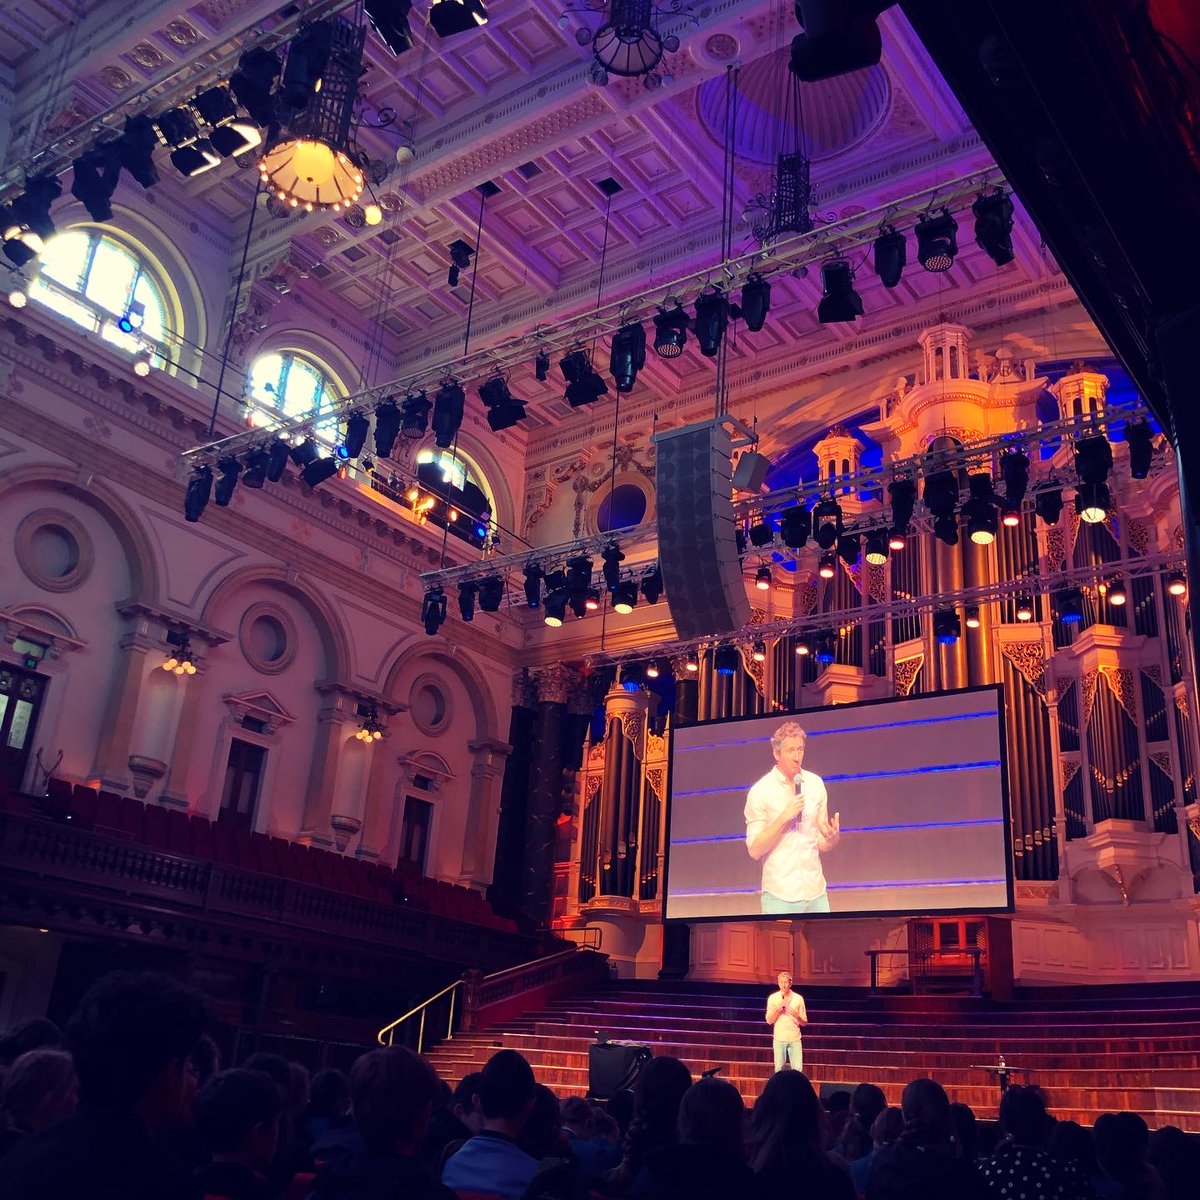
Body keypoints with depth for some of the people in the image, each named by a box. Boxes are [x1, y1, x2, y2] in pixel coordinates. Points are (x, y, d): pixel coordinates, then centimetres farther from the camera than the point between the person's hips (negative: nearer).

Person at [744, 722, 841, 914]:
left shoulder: (816, 784, 6)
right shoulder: (760, 792, -6)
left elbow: (821, 844, 11)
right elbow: (755, 851, -10)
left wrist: (832, 839, -12)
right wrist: (784, 817, -18)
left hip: (816, 892, 4)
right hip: (779, 896, -4)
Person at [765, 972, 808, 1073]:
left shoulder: (798, 998, 2)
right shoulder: (773, 998, 1)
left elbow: (804, 1023, 6)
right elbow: (769, 1021, -2)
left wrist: (797, 1016, -14)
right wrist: (778, 1008, -14)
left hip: (795, 1039, 0)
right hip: (779, 1039, 0)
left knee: (797, 1070, -6)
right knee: (779, 1069, 0)